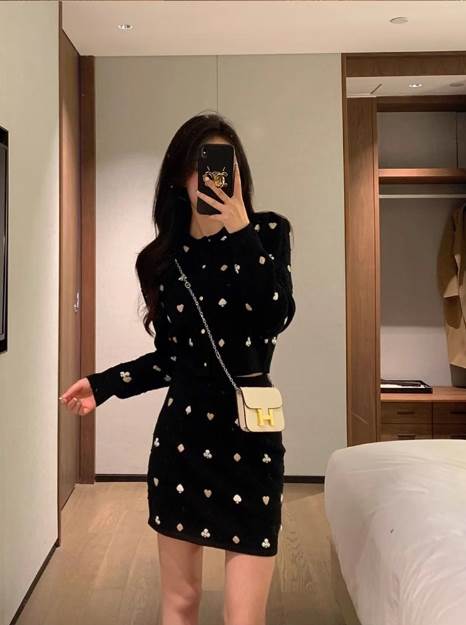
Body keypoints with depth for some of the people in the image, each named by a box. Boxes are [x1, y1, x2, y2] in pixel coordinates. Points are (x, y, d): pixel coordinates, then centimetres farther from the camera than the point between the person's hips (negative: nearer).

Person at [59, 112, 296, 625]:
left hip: (248, 432, -3)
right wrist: (105, 383, 6)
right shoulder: (165, 258, 8)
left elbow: (276, 317, -18)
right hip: (181, 432, 3)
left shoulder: (266, 232, 0)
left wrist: (239, 229, -18)